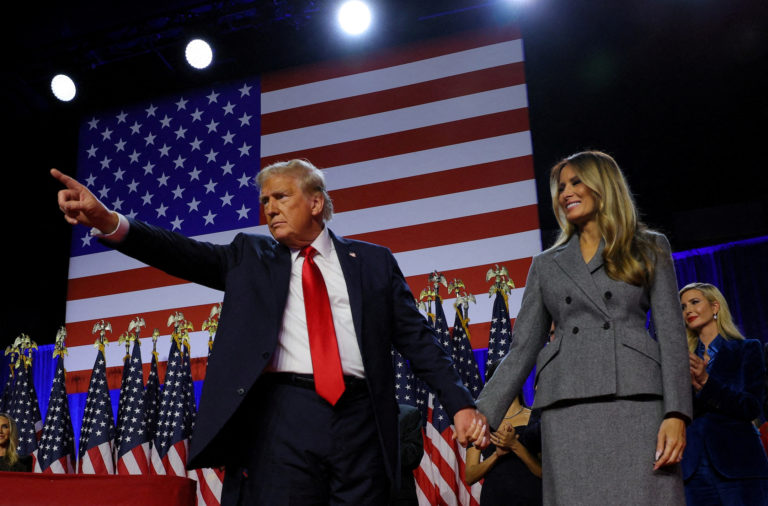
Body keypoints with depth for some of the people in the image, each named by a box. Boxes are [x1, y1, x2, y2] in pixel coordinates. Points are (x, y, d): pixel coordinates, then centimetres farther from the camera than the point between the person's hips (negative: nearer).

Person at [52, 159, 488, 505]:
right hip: (281, 416, 0)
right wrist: (110, 222, -16)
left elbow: (417, 337, 10)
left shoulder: (373, 261, 13)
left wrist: (460, 402, 0)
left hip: (359, 420, 1)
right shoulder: (250, 256, 15)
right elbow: (190, 255, 0)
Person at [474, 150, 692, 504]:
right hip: (566, 408, 2)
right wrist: (485, 412, 1)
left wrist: (676, 414, -7)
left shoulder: (650, 248, 14)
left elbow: (671, 333, 5)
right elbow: (522, 348, 13)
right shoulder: (546, 264, 18)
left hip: (636, 399, -1)